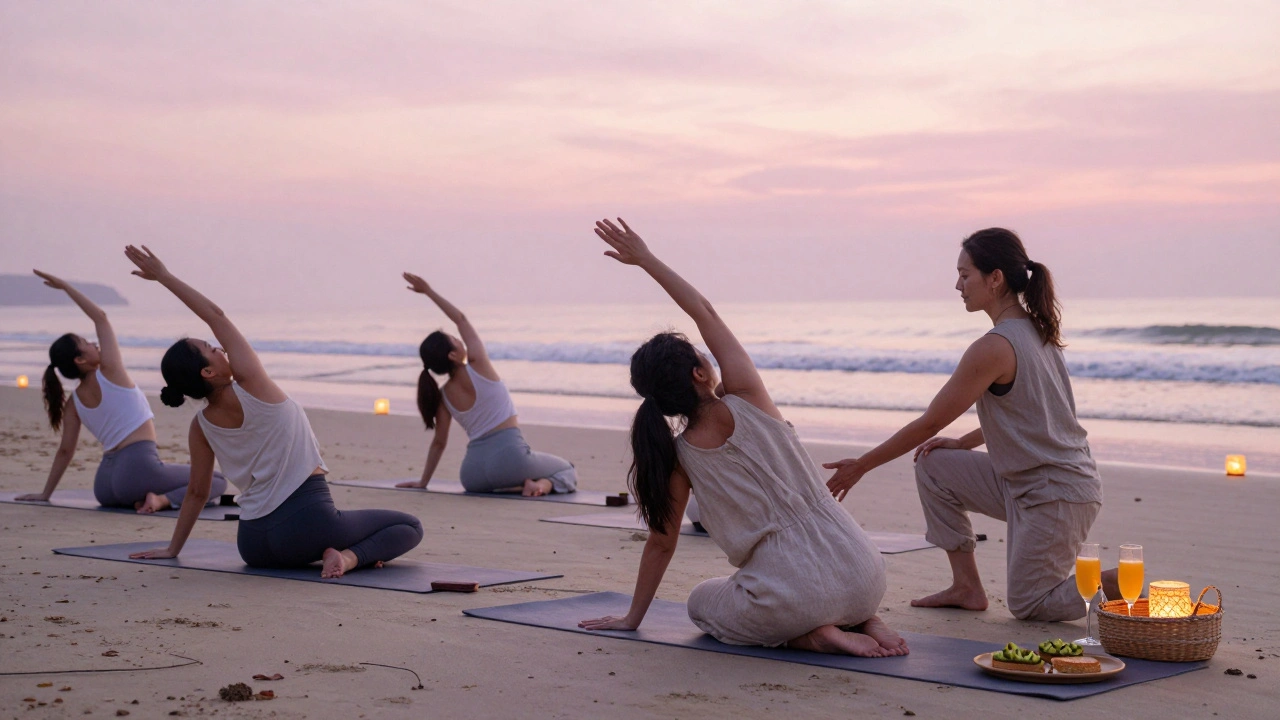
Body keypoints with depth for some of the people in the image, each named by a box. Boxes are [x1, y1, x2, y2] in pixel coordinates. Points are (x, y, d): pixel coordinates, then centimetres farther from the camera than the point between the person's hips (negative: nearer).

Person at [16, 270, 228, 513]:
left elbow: (65, 450, 10)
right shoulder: (109, 372, -4)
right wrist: (65, 286, 5)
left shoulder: (73, 402, 11)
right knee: (217, 480, 3)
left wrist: (45, 493, 20)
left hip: (104, 484, 6)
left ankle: (146, 497, 5)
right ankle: (163, 500, -21)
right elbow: (100, 317, 2)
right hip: (137, 468, -6)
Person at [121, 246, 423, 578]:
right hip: (305, 523, -5)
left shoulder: (201, 425, 1)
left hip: (254, 546, 5)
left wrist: (173, 548, 22)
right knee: (409, 528, 6)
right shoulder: (250, 386, -14)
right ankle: (350, 555, -18)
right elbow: (215, 314, -8)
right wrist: (163, 275, -3)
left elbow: (196, 491, 9)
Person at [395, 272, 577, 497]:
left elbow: (438, 443, 8)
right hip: (508, 455, -4)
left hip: (473, 472, 4)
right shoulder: (478, 366, -7)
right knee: (566, 470, 21)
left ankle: (515, 487, 6)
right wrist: (428, 291, 10)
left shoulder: (443, 397, 4)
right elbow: (461, 319, 5)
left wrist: (423, 481, 21)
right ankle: (542, 484, -12)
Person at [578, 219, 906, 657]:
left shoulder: (680, 456, -1)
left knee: (702, 602, 29)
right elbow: (706, 312, 12)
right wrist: (645, 259, 19)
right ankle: (864, 622, 9)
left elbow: (661, 542, 10)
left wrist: (632, 617, 25)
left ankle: (812, 635, 4)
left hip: (792, 597, -3)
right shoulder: (746, 401, 0)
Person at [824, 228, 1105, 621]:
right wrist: (962, 443, 14)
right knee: (932, 465, 10)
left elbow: (929, 424, -14)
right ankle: (967, 586, 13)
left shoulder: (994, 348, -21)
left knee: (1027, 605, 2)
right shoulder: (1035, 330, 7)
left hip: (1058, 496, -9)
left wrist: (860, 466, -5)